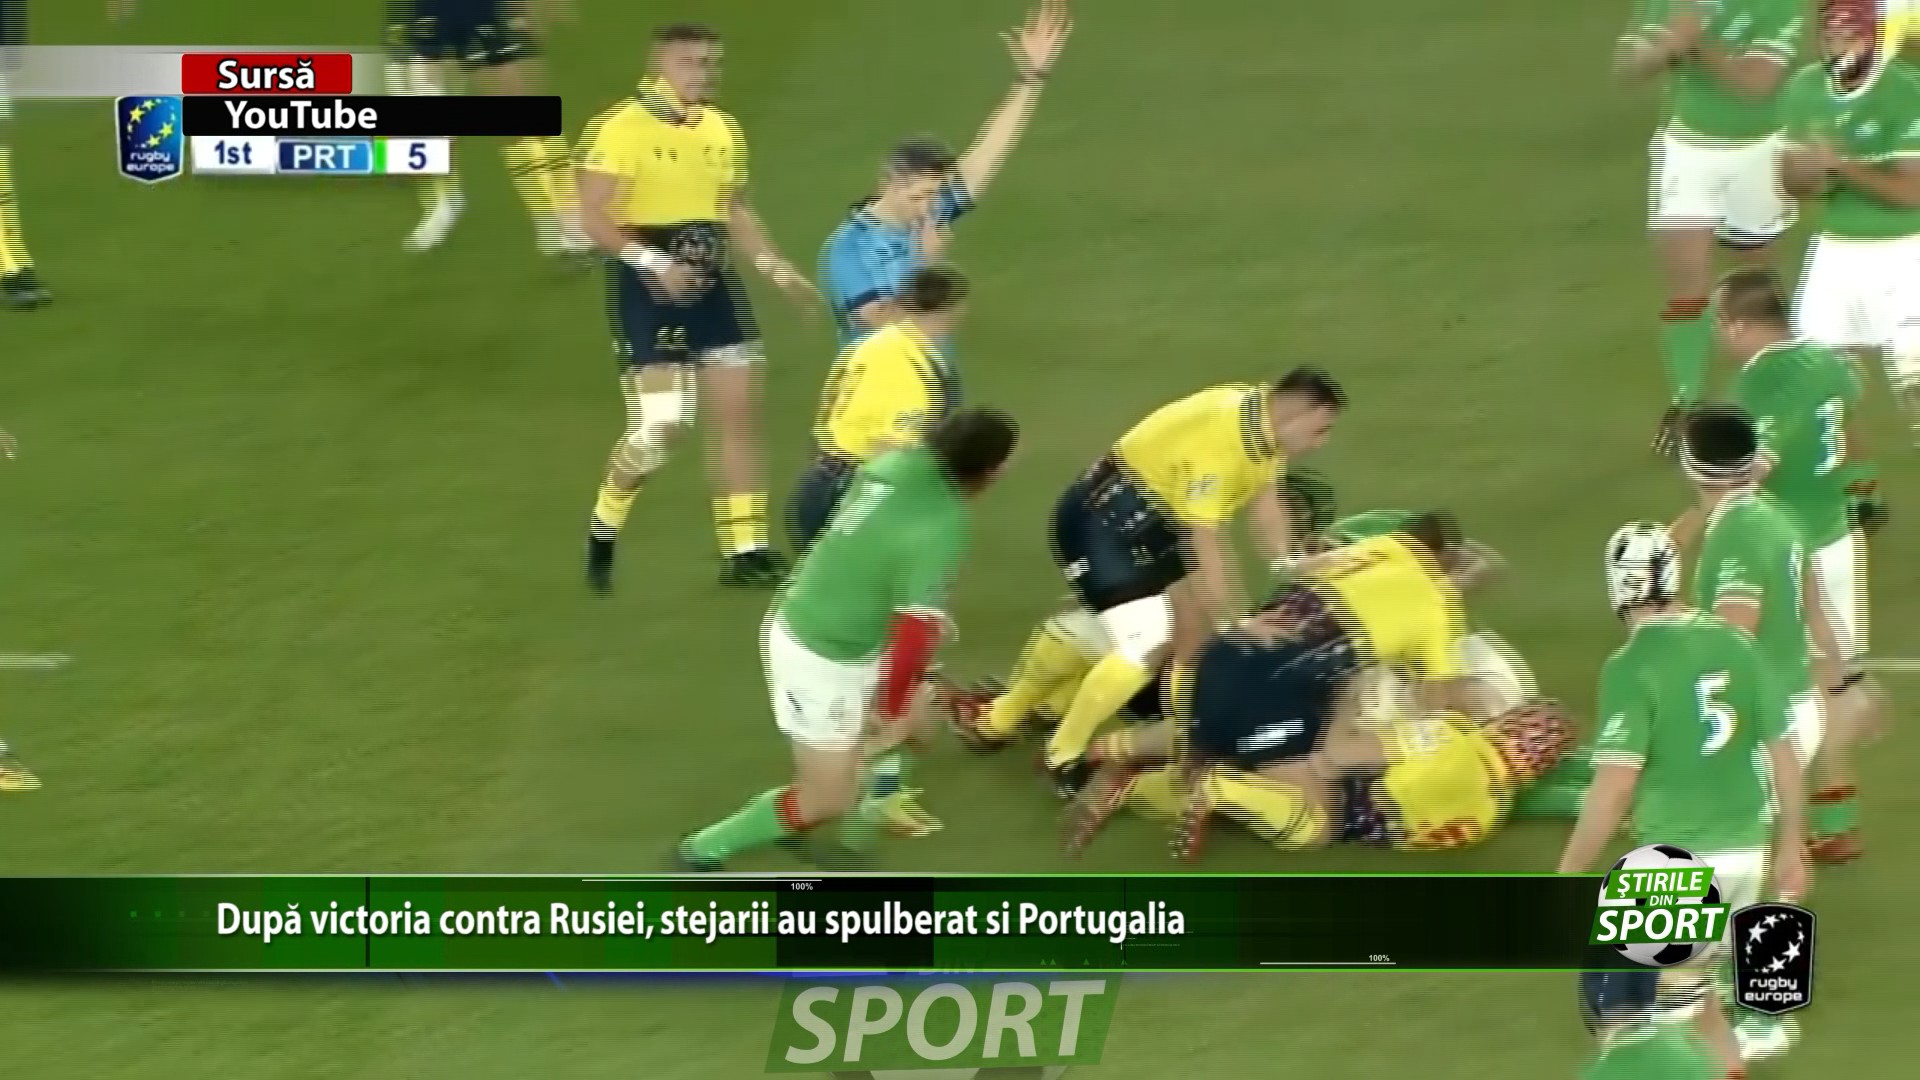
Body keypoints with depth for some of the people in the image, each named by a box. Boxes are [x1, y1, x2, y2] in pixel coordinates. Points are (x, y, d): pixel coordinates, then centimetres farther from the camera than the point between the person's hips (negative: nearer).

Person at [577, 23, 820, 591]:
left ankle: (745, 552, 11)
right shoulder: (622, 128, -12)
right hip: (648, 288, -7)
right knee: (660, 422, -12)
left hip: (711, 281, 7)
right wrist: (655, 262, -25)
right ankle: (603, 530, 11)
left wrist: (774, 267, 7)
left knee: (739, 412, 4)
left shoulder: (722, 130, 11)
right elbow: (593, 217, -16)